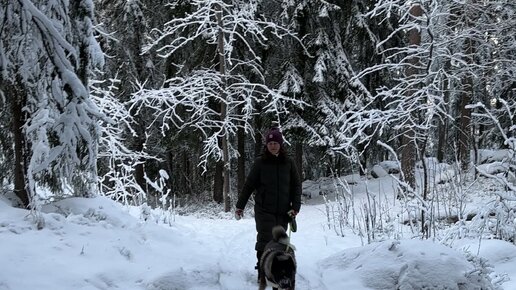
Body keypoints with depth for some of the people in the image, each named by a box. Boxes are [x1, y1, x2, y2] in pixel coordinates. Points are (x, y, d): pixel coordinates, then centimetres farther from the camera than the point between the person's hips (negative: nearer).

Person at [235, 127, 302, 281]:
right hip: (264, 210, -2)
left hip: (283, 211, 2)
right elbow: (249, 185, 3)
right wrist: (240, 206, 4)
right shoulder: (260, 162, -1)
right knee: (265, 241, -8)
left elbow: (296, 185, 8)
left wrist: (295, 207, -1)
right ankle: (262, 273, -2)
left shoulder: (288, 162, 4)